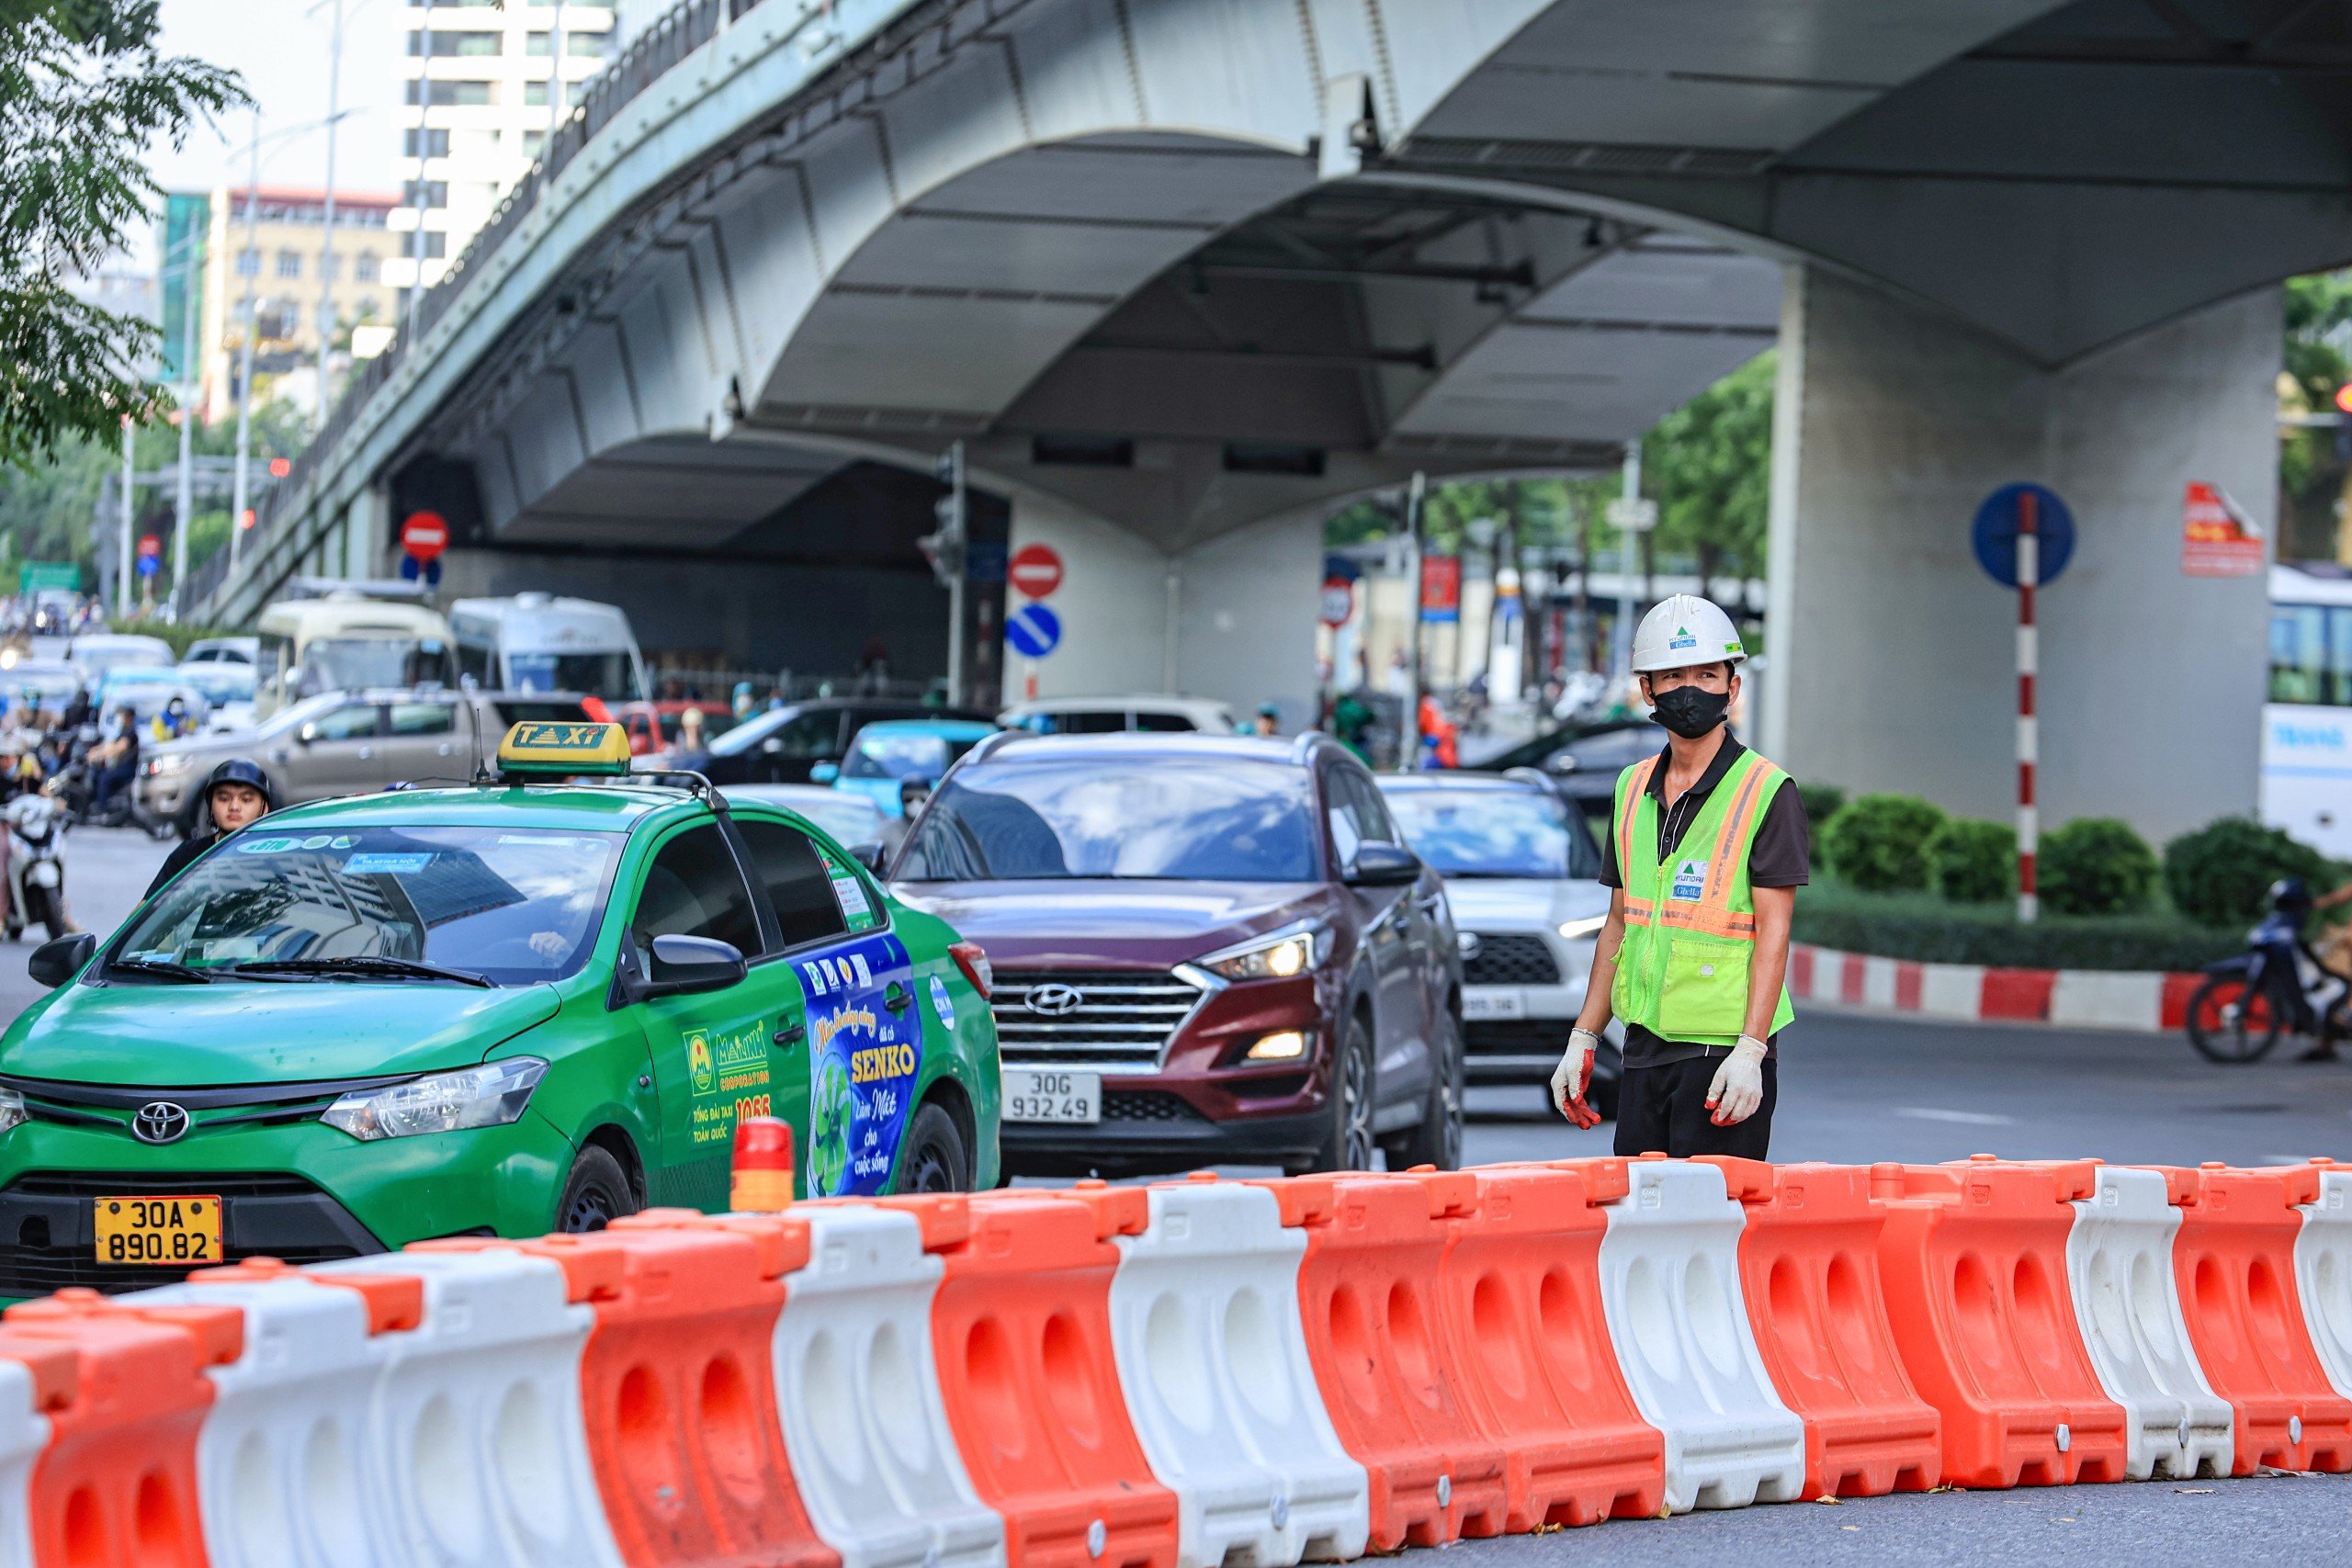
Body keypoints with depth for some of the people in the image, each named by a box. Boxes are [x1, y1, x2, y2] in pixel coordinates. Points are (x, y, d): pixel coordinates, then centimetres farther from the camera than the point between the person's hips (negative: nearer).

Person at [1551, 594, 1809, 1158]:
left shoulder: (1766, 792, -6)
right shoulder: (1633, 789, 13)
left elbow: (1773, 931, -10)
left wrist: (1750, 1053, -18)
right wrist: (1583, 1040, 14)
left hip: (1725, 1049, -6)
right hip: (1645, 1047, 6)